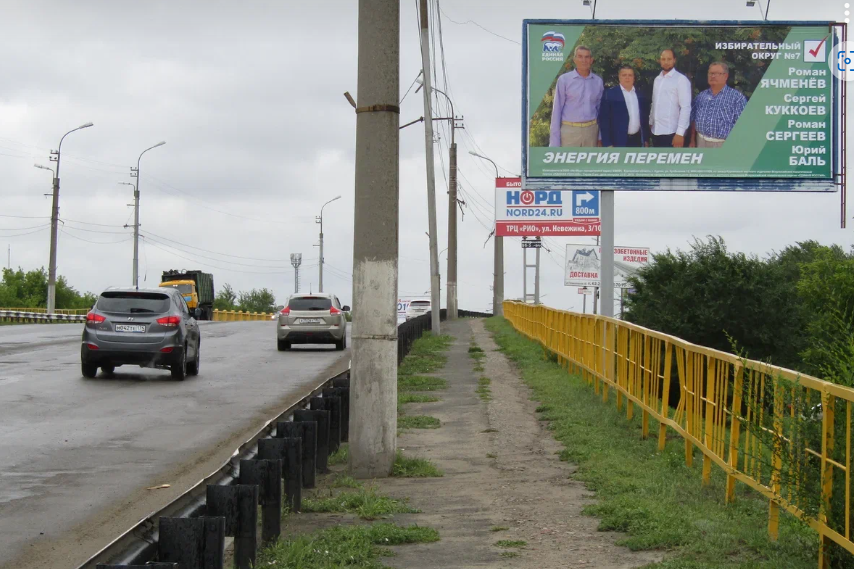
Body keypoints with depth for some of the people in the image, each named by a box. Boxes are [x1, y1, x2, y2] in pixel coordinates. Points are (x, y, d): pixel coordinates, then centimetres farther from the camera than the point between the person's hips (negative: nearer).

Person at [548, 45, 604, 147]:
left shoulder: (598, 81, 9)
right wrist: (554, 141, -5)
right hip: (569, 130, -3)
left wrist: (601, 136, 8)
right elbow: (557, 109, 0)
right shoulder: (564, 80, 0)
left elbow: (600, 109, 13)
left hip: (591, 130, 3)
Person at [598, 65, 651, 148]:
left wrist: (646, 139, 12)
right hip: (619, 141, -4)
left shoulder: (641, 95, 10)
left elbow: (645, 119, 15)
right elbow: (604, 120, -7)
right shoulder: (610, 94, -4)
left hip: (637, 141, 5)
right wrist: (607, 144, -12)